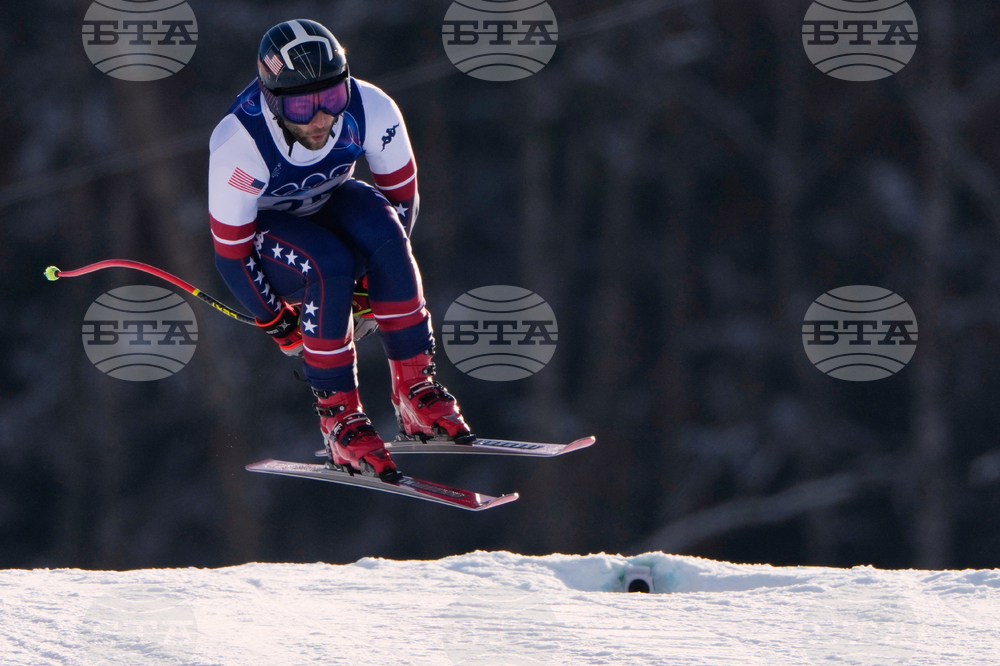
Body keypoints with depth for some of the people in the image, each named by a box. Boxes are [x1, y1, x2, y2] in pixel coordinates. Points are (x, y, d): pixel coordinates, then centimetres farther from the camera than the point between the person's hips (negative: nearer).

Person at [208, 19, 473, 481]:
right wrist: (278, 324, -13)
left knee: (383, 232, -30)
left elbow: (401, 197, -11)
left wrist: (376, 286, -8)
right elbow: (231, 256, -23)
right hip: (261, 228, -3)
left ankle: (415, 388, -21)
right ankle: (337, 417, -21)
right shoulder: (238, 147, -35)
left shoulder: (371, 111, -28)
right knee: (329, 266, -34)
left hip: (329, 205, 3)